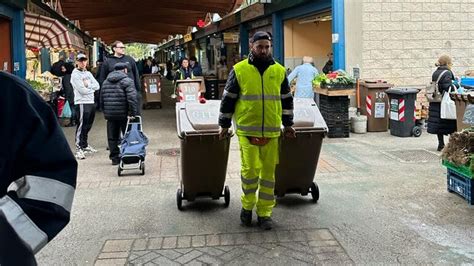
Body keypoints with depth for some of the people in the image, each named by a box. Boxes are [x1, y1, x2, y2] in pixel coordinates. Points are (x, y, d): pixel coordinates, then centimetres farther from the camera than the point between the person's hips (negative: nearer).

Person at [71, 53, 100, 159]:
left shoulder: (88, 73, 18)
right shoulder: (75, 74, -6)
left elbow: (97, 86, 6)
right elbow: (82, 90, -15)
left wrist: (88, 85, -9)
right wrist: (92, 88, 0)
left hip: (91, 102, 8)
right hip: (81, 103, -8)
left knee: (88, 126, 15)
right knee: (81, 126, -10)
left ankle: (85, 145, 28)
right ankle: (78, 149, -9)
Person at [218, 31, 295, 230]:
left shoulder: (279, 71, 8)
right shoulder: (239, 70, 0)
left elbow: (286, 99, 17)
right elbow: (228, 99, 4)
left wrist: (288, 124, 18)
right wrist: (224, 125, 6)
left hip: (271, 131, 3)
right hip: (247, 130, -3)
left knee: (268, 171, 7)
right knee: (250, 169, -6)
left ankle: (265, 212, 18)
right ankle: (247, 205, 18)